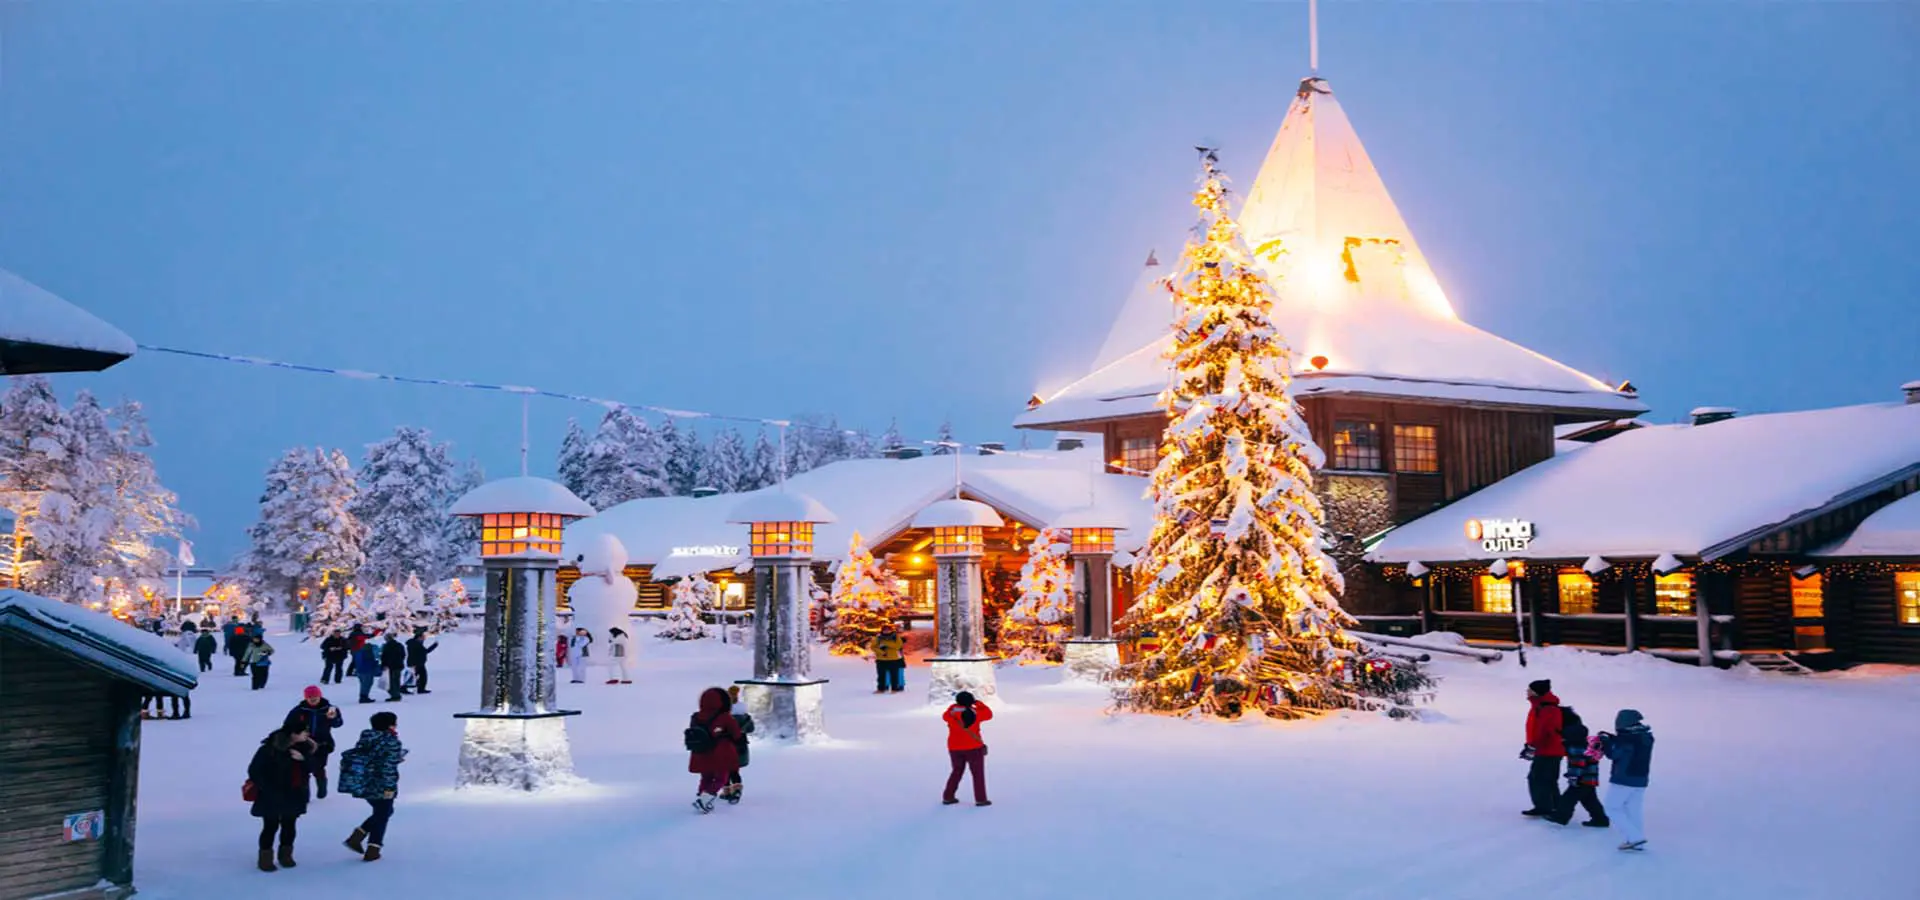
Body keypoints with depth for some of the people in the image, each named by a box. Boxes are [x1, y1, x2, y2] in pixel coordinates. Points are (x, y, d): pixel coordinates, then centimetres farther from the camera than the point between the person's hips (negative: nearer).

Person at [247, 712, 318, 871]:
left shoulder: (302, 747, -3)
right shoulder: (269, 748, -20)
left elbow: (310, 768, -2)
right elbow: (254, 771, -15)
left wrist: (305, 758, -22)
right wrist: (268, 790, -15)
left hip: (293, 794, 5)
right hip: (272, 796, -5)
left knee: (289, 825, 13)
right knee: (271, 826, 0)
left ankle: (286, 854, 29)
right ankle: (265, 857, 17)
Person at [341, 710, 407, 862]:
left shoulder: (365, 739, 7)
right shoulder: (391, 742, -16)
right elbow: (389, 766, -22)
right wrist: (389, 787, -19)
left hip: (364, 785, 7)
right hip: (380, 786, -7)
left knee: (380, 812, 25)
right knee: (382, 816, 10)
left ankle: (356, 837, 13)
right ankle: (372, 851, 10)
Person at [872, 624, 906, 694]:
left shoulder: (896, 638, 0)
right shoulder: (878, 638, 5)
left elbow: (898, 646, -16)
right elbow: (873, 647, 0)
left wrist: (886, 644, -21)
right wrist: (882, 652, -16)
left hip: (894, 660, -2)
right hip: (881, 660, 2)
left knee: (894, 675, -1)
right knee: (881, 675, 4)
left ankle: (894, 688, 5)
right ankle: (881, 688, 12)